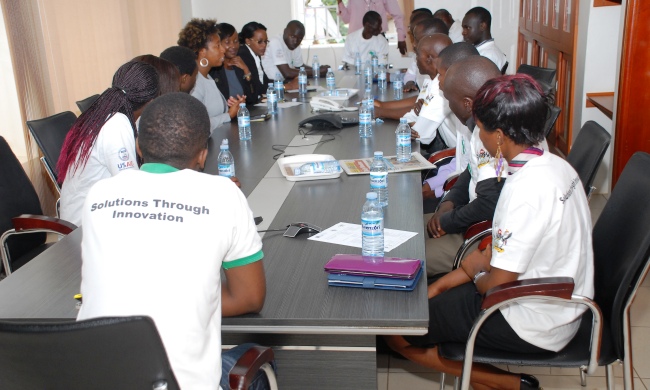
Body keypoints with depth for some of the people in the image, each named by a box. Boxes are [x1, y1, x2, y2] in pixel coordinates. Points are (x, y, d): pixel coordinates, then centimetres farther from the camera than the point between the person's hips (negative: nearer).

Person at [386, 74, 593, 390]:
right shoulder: (554, 164, 0)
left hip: (534, 327, -9)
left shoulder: (525, 190, -30)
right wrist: (444, 283, 6)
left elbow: (497, 284, -25)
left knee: (399, 333, -3)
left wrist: (475, 280, -1)